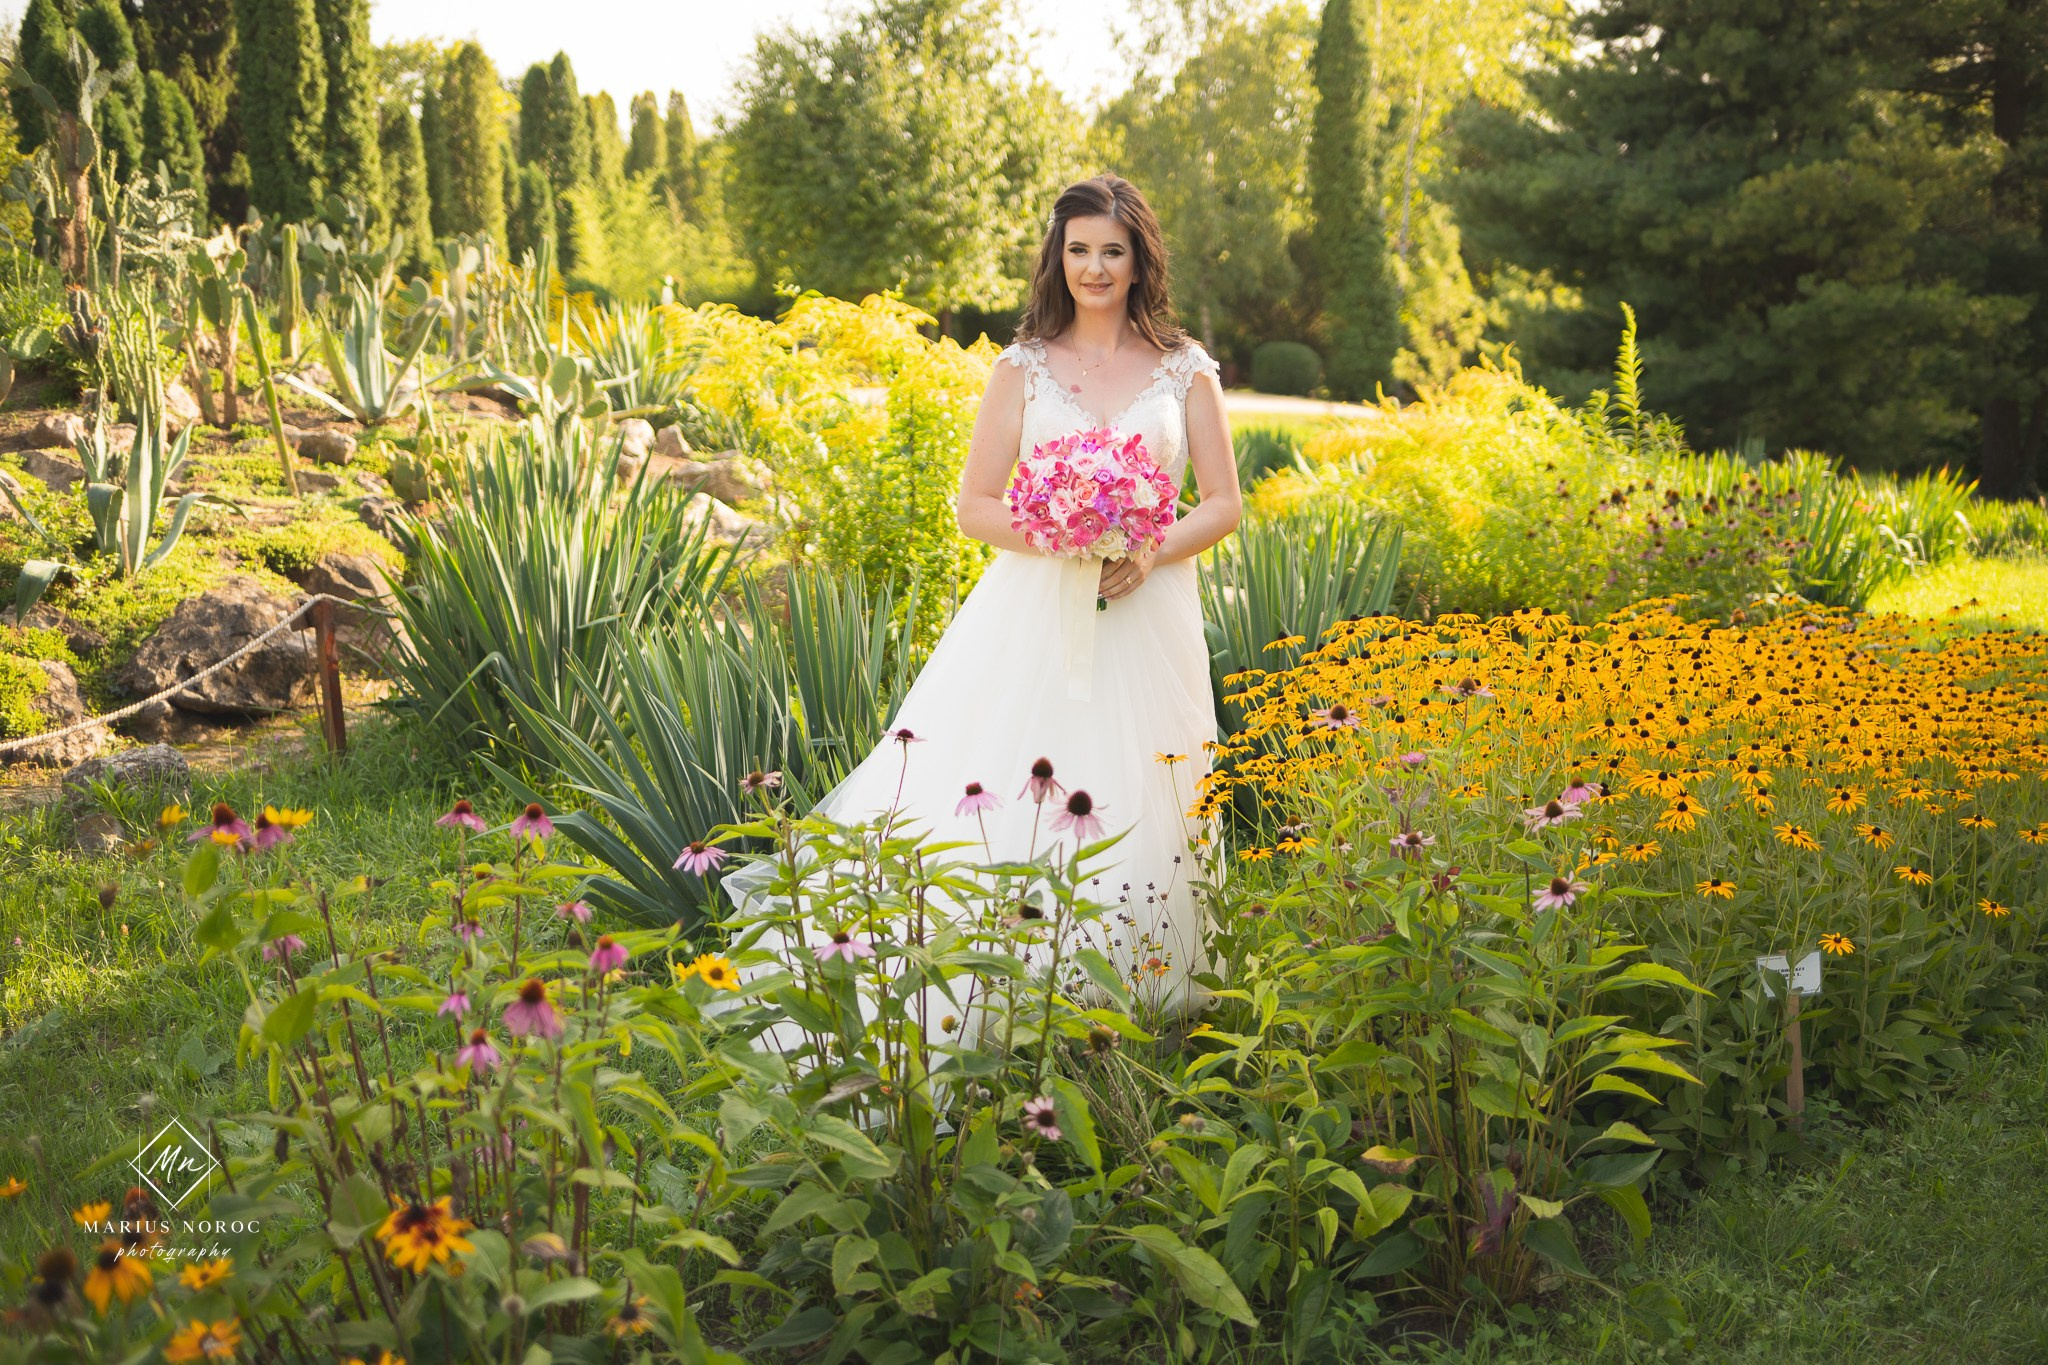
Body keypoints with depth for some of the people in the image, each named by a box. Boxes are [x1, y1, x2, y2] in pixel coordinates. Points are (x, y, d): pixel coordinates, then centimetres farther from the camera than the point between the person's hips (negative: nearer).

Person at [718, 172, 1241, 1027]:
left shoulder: (1184, 369, 7)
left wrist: (1151, 554, -11)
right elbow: (975, 507, 4)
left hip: (1146, 619, 1)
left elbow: (1223, 504, 8)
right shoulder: (1023, 367, 6)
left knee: (1133, 816, 1)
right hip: (1036, 613, 0)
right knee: (997, 813, -7)